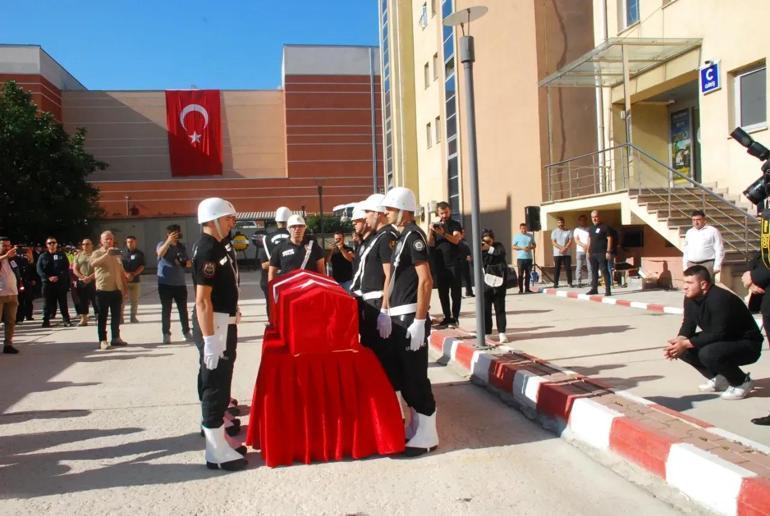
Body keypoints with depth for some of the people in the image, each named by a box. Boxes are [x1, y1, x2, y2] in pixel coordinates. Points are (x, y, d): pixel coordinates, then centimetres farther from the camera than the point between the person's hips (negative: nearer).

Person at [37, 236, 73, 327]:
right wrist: (48, 277, -14)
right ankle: (46, 321, 6)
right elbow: (39, 270, 0)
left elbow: (66, 268, 4)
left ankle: (66, 320, 5)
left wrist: (58, 277, -11)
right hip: (47, 283, 0)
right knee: (48, 303, 2)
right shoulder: (43, 256, 8)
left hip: (61, 282, 0)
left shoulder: (61, 255, 10)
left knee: (63, 302, 2)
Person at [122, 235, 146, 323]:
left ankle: (133, 317, 14)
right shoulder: (122, 252, 4)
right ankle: (120, 317, 2)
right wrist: (126, 274, -13)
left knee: (134, 300, 4)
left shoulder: (140, 253, 7)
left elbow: (142, 266, 2)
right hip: (123, 279, -1)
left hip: (135, 280, 1)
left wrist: (133, 274, -10)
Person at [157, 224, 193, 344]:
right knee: (166, 309, 1)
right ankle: (166, 334, 6)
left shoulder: (181, 247, 10)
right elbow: (160, 253, -28)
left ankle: (186, 332, 15)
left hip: (180, 283, 4)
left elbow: (186, 263, 20)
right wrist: (169, 241, -43)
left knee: (183, 309, 7)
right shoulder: (162, 244, -4)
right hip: (165, 284, -4)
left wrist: (188, 263, -4)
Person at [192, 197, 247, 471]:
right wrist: (210, 339, -27)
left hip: (225, 323, 10)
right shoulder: (207, 250, -19)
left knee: (218, 382, 18)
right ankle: (217, 452, 5)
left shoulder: (219, 246, 12)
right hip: (213, 325, -10)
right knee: (215, 385, -3)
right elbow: (202, 300, -24)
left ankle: (219, 437, 31)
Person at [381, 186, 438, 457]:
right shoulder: (402, 237, 16)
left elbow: (426, 281, -20)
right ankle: (415, 427, 26)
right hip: (399, 317, 10)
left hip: (411, 318, -10)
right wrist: (386, 312, 16)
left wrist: (419, 321, -23)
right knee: (404, 374, 15)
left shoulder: (414, 235, -13)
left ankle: (427, 436, 6)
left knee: (416, 376, -4)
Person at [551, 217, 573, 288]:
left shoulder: (568, 231, 4)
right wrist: (561, 248, -16)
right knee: (557, 269, 0)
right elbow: (553, 242, -4)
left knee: (568, 268, 0)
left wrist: (565, 248, -17)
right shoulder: (554, 232, 5)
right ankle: (555, 283, 4)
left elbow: (570, 241, -2)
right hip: (557, 253, 0)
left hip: (567, 253, 0)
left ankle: (570, 282, 5)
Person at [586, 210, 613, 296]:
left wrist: (608, 251, -15)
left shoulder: (605, 227, -5)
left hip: (602, 253, -7)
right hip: (592, 253, 7)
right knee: (594, 271, 10)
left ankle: (608, 290, -7)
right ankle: (594, 289, 17)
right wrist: (588, 251, 16)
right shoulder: (591, 228, 16)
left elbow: (609, 239, -9)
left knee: (604, 271, -8)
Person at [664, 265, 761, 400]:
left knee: (708, 353, -34)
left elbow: (718, 334, -30)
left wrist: (686, 343, -31)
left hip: (747, 345, -8)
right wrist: (679, 341, -23)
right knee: (682, 348, -6)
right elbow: (688, 326, -1)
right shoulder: (690, 298, -4)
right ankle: (718, 378, 11)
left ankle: (742, 382, -6)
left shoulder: (720, 299, -29)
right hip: (720, 340, 9)